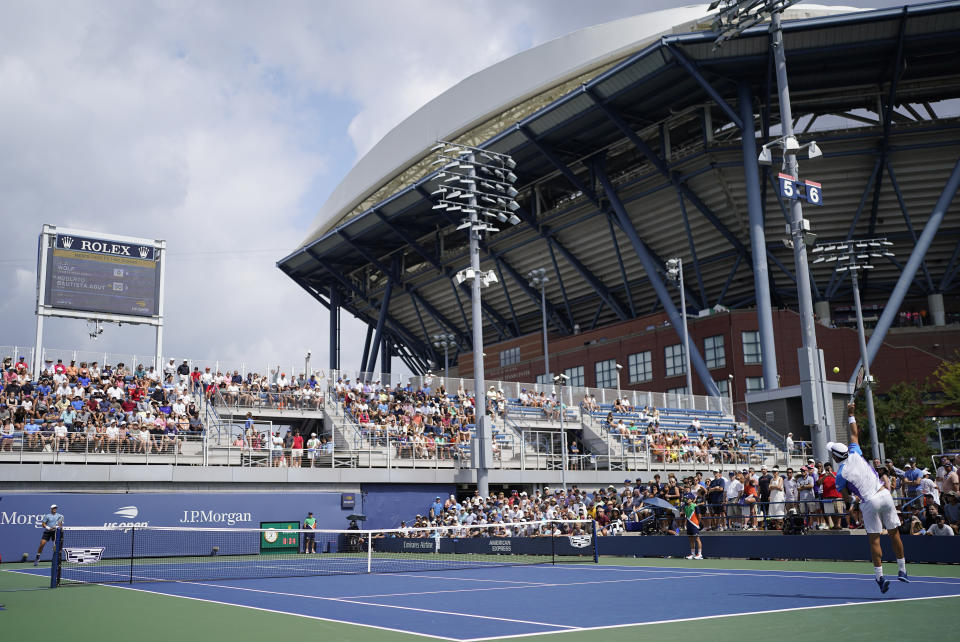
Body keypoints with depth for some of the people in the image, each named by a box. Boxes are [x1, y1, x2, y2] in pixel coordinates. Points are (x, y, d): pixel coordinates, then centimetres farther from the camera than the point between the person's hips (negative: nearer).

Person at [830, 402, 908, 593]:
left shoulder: (840, 474, -7)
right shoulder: (855, 454, 3)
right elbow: (854, 434, 19)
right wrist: (850, 414, 24)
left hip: (869, 502, -5)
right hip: (884, 494, 5)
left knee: (874, 540, 2)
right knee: (894, 534, 12)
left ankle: (880, 577, -1)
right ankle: (902, 571, 20)